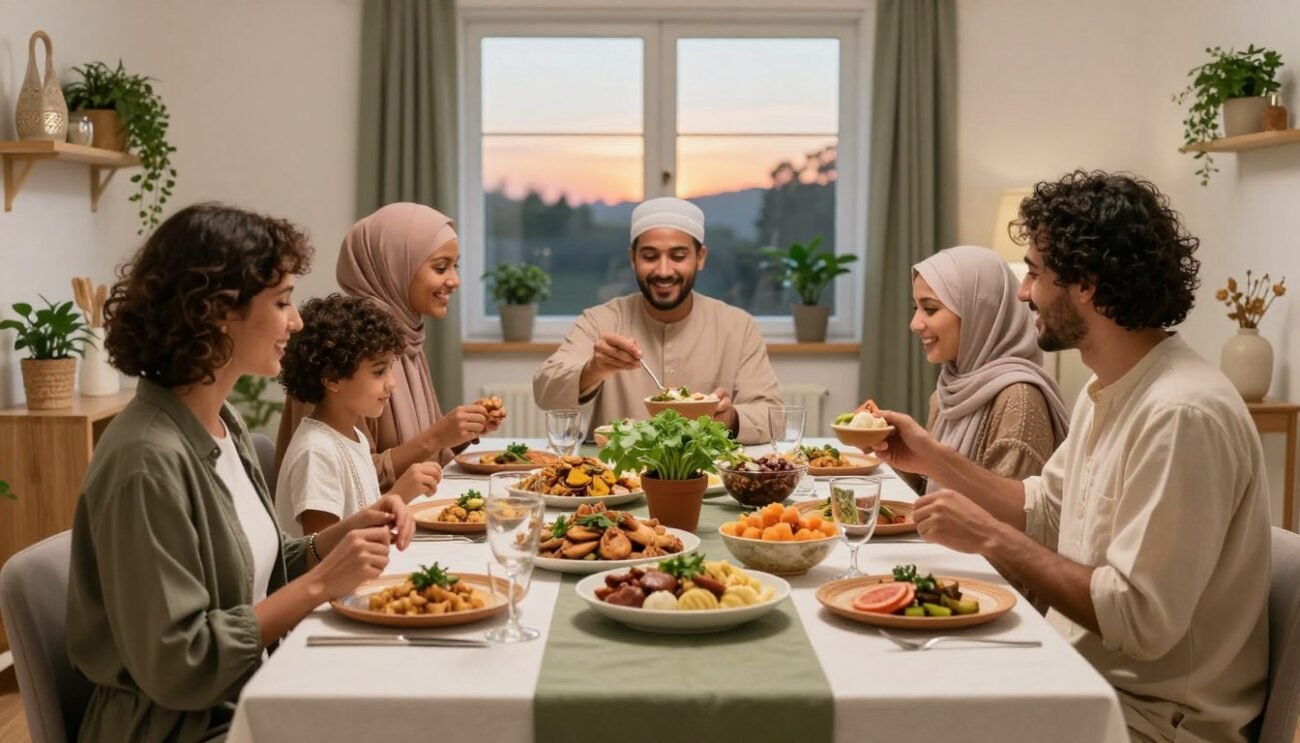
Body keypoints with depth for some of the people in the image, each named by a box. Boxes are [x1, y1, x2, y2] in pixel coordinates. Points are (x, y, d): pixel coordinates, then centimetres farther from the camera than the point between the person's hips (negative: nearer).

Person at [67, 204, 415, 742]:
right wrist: (321, 585, -21)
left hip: (250, 700, 8)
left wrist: (343, 535, -5)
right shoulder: (150, 460, -23)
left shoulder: (222, 423, 4)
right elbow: (175, 664, -22)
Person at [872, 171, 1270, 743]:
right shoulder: (1108, 392, 7)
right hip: (1085, 676, 8)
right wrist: (933, 458, 9)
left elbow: (1139, 620, -28)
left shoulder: (1182, 415, -25)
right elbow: (1042, 512, 18)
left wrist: (989, 537, -21)